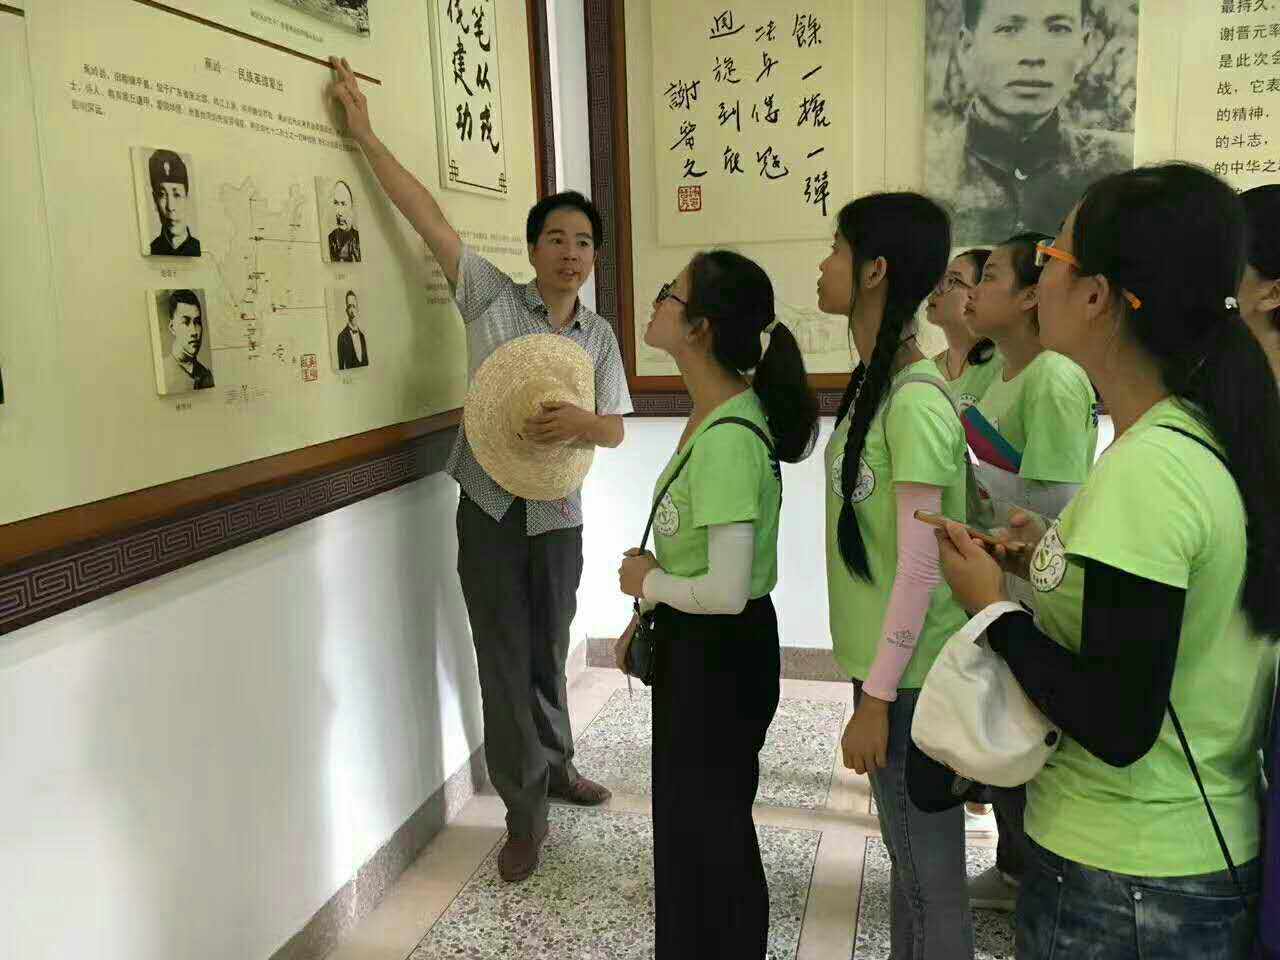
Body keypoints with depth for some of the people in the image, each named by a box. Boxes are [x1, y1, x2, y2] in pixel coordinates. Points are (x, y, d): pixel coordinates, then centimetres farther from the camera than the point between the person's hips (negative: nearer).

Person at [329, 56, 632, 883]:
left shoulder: (600, 337, 4)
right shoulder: (491, 299, -4)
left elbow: (617, 430, 2)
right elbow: (428, 216, -8)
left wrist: (580, 421, -21)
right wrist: (365, 135, -10)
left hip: (557, 515, 3)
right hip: (489, 508, -2)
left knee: (549, 652, 16)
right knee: (504, 660, 3)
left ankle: (556, 764, 39)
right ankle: (526, 812, 15)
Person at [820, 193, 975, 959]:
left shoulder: (914, 402, -22)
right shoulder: (876, 383, 7)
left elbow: (919, 568, -22)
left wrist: (877, 698, -17)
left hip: (911, 675, -9)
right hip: (888, 663, 9)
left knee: (932, 875, 9)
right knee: (908, 857, 24)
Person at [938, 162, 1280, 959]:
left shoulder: (1143, 472, -26)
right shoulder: (1215, 441, 0)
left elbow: (1118, 727, -25)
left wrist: (993, 606, -15)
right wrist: (1062, 562, 5)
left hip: (1125, 886, -8)